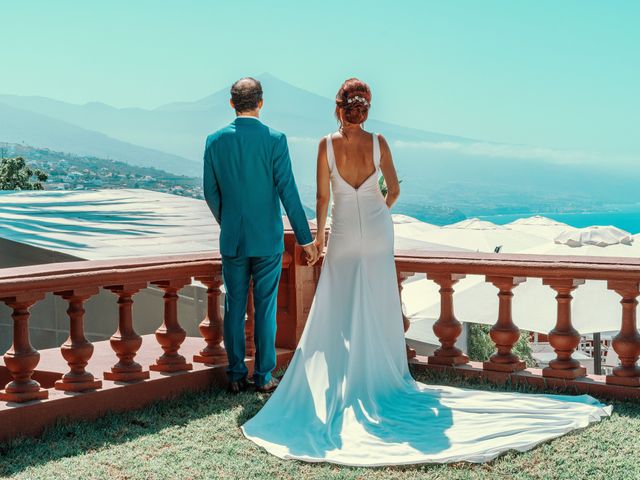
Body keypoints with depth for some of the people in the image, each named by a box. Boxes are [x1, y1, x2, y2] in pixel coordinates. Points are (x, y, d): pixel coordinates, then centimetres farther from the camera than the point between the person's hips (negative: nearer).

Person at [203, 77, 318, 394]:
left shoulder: (215, 141, -2)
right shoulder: (275, 139, -9)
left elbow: (210, 192, 4)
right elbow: (288, 192, -11)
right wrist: (305, 239, -5)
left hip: (232, 239, 2)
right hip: (268, 239, -2)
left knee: (234, 308, 10)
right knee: (265, 309, 6)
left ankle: (236, 377, 15)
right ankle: (263, 377, 12)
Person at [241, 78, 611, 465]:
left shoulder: (327, 145, -10)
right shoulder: (378, 142, -5)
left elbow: (323, 196, -5)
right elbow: (394, 190, 1)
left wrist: (319, 233, 9)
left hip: (344, 233, -2)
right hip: (378, 231, 2)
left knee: (338, 311, 6)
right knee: (379, 308, 10)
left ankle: (341, 385, 8)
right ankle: (381, 376, 18)